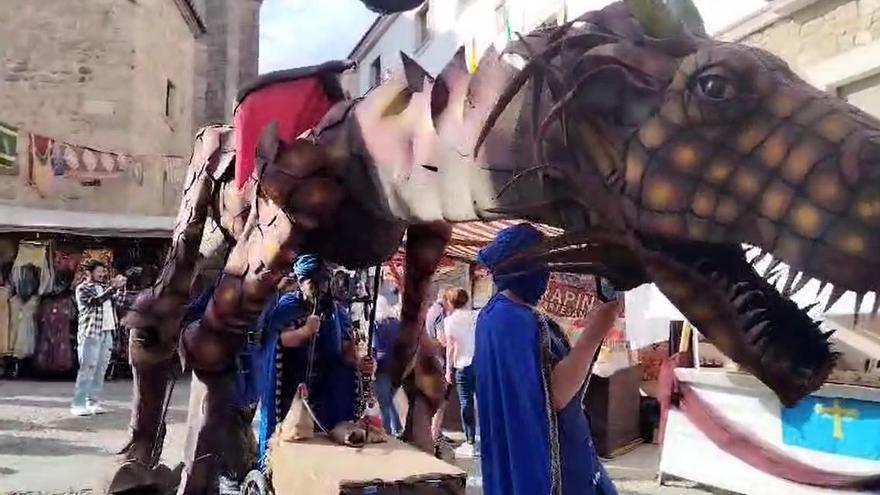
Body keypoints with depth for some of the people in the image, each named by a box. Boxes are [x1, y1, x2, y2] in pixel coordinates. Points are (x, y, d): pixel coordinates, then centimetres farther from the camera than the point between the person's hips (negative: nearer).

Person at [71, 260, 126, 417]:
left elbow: (115, 301, 12)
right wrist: (113, 287, -21)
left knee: (100, 369, 5)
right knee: (87, 369, -9)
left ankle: (93, 402, 10)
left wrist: (119, 288, -2)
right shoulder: (82, 289, -1)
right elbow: (96, 300, -18)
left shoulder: (104, 287, 19)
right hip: (90, 333, -6)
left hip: (107, 333, 6)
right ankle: (78, 405, -7)